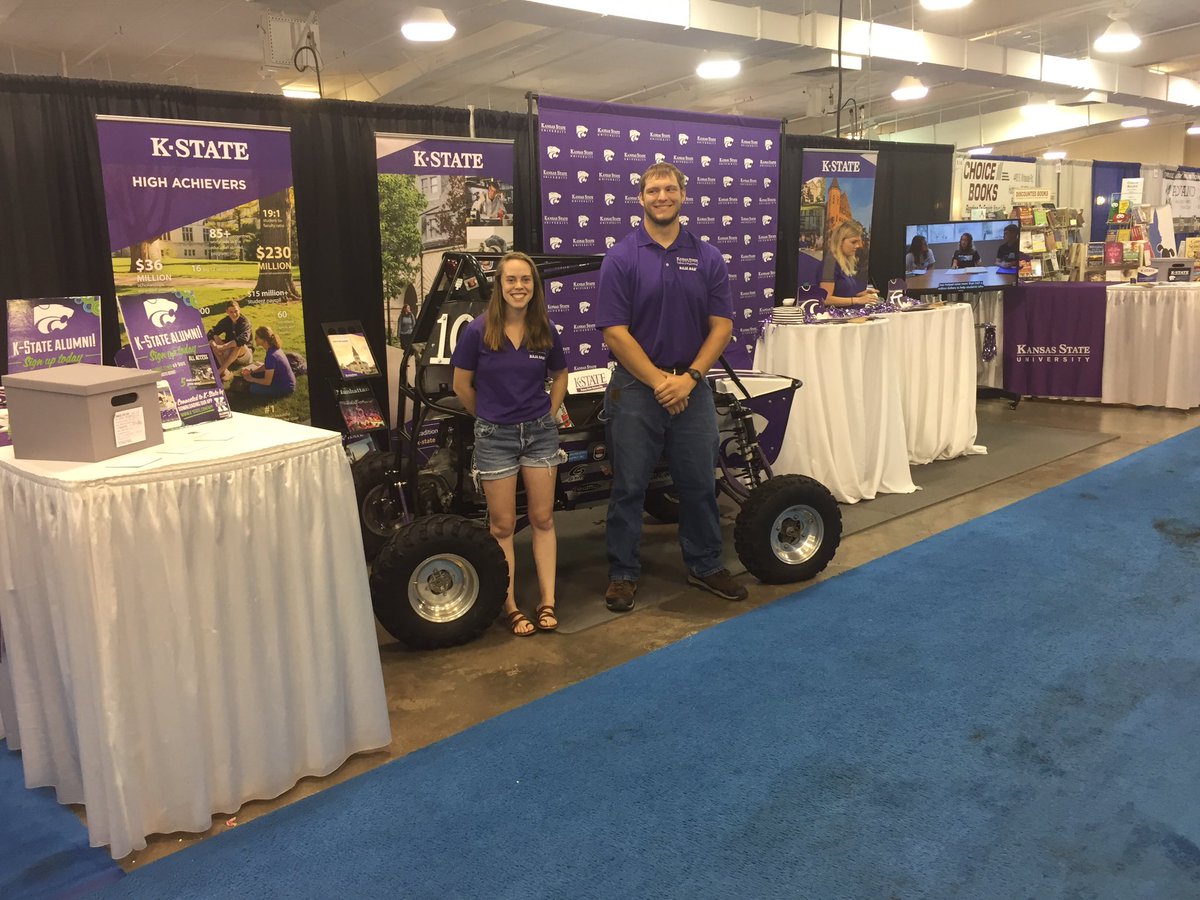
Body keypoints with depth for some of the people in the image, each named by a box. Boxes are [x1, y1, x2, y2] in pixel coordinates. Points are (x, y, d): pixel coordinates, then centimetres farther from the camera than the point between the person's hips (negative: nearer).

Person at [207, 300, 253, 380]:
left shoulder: (245, 322, -16)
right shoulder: (225, 321, -1)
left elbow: (244, 339, -36)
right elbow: (211, 333, -10)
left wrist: (223, 346, -42)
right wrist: (214, 346, -32)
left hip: (245, 353, -5)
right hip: (229, 353, 5)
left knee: (240, 344, -37)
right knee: (214, 339, -18)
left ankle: (220, 370, -38)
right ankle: (225, 370, -34)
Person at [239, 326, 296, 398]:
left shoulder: (271, 356, -29)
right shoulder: (273, 348, -2)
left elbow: (267, 382, -22)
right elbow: (266, 366, 15)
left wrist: (251, 379, -7)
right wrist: (251, 370, 1)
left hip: (285, 387, -9)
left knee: (254, 388, -15)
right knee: (254, 374, 11)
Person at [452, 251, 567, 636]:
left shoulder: (546, 332, -1)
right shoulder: (478, 331, -10)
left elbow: (559, 376, 17)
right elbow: (462, 385, 0)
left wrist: (548, 415, 8)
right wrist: (490, 416, 7)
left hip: (539, 433, 3)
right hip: (495, 436, -2)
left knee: (542, 519, 6)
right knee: (503, 525, 4)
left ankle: (548, 602, 14)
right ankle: (511, 606, 13)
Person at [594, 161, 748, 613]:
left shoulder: (707, 257, 5)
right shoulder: (621, 257, -3)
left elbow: (721, 326, 2)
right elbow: (615, 333, -9)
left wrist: (689, 378, -11)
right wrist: (658, 381, -13)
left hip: (692, 387, 3)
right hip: (636, 387, -2)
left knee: (699, 482, 12)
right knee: (629, 486, 5)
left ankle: (705, 565, 28)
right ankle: (623, 573, 18)